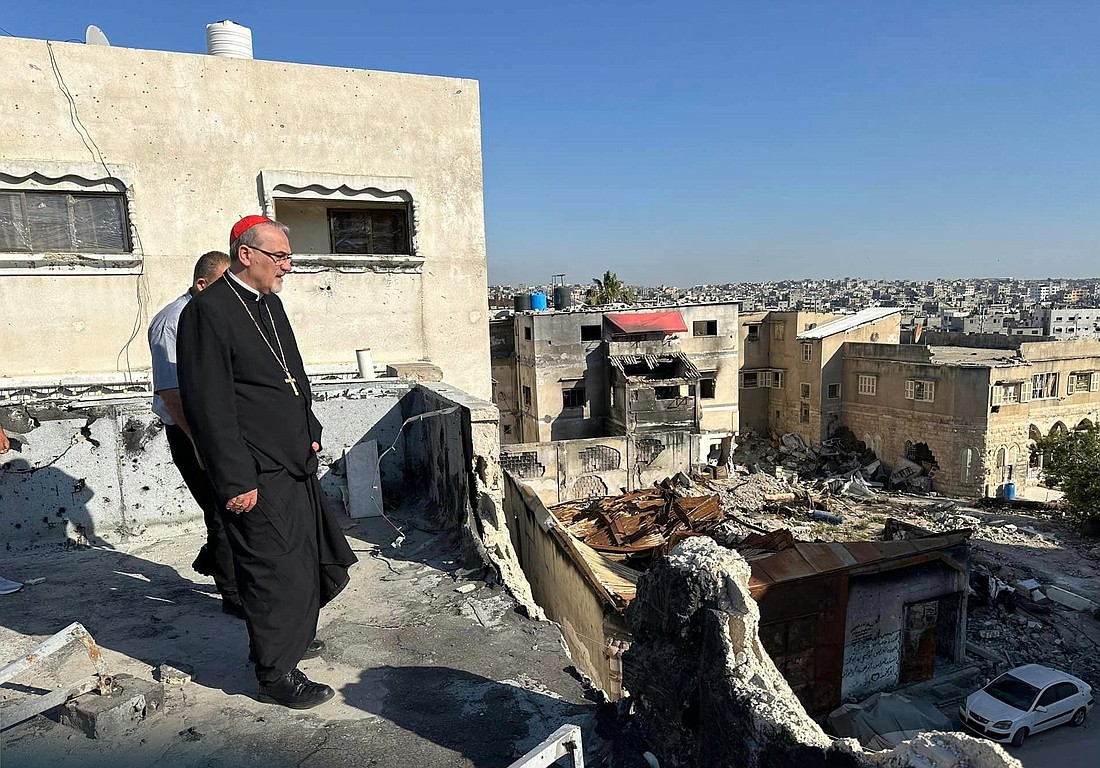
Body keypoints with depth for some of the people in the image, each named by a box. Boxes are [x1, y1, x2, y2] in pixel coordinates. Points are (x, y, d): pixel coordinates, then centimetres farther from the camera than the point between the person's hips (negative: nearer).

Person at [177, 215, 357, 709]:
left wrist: (309, 432, 14)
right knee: (276, 571, 3)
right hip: (256, 476, -9)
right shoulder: (208, 311, -16)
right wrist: (236, 482, -19)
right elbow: (209, 406, -19)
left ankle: (290, 634, 43)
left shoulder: (269, 302, 12)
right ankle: (277, 674, 22)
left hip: (296, 464, 9)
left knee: (313, 559, 20)